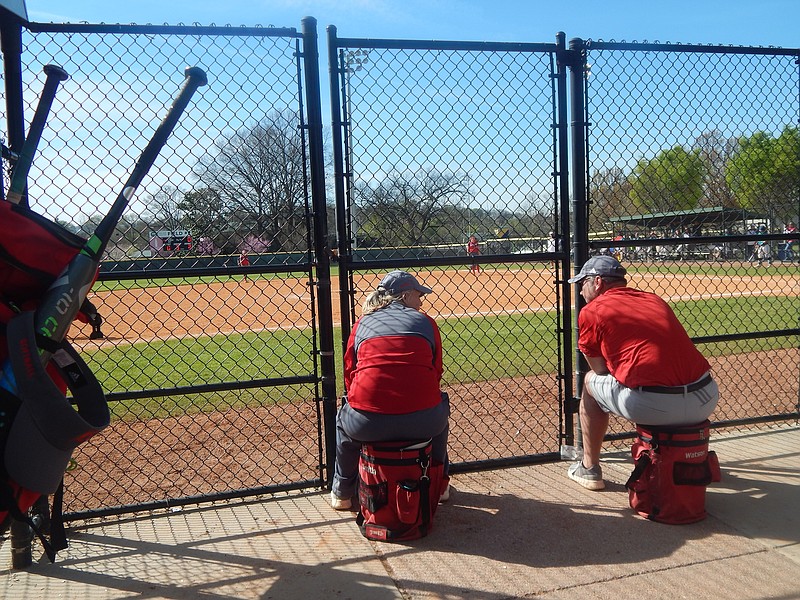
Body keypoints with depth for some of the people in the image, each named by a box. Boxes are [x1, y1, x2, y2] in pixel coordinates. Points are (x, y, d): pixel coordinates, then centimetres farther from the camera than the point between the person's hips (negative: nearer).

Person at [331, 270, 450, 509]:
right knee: (440, 405, 37)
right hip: (423, 421, 0)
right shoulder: (425, 321, 15)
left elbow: (350, 373, 17)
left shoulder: (362, 323, 16)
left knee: (343, 420, 36)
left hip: (367, 425, 0)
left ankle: (342, 494, 44)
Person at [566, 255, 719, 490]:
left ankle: (589, 468, 30)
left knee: (590, 381, 22)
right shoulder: (654, 299, 23)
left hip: (652, 408, -5)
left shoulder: (591, 311, 7)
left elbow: (600, 371, 14)